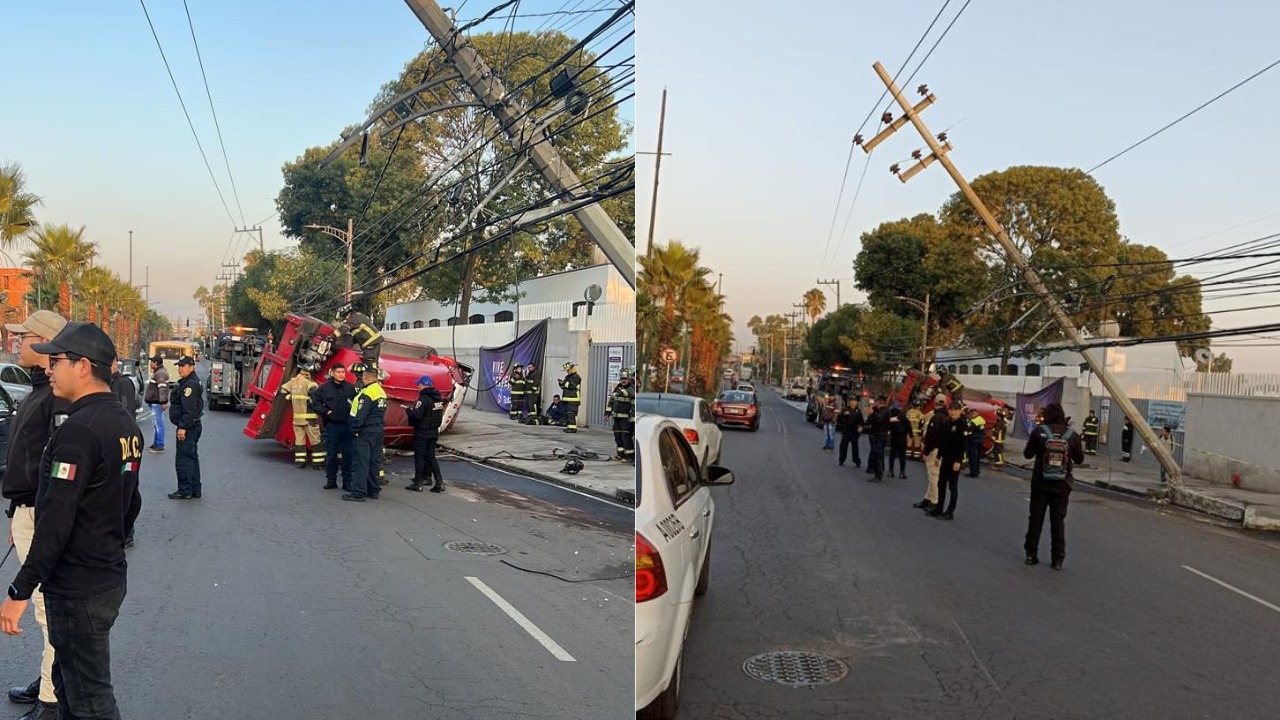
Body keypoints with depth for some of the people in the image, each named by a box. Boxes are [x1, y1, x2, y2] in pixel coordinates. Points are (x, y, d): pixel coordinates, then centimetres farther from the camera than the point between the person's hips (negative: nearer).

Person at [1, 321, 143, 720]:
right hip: (111, 576, 9)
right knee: (68, 681, 22)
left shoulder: (78, 430, -21)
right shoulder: (126, 424, 9)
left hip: (78, 589, -9)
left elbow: (56, 521, -25)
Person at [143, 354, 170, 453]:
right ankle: (155, 444, 25)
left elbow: (162, 389, -25)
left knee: (159, 424, -8)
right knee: (157, 424, 16)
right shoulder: (157, 372, 19)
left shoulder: (160, 373, -17)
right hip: (155, 402, 11)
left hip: (157, 403, -11)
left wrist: (163, 402, -30)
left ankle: (160, 446, -6)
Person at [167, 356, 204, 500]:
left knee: (183, 459, -7)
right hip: (193, 427, 11)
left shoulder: (190, 384, -17)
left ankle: (185, 490, -3)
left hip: (187, 428, -11)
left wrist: (183, 427, -25)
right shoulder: (187, 382, 18)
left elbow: (189, 409, -24)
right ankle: (195, 490, 21)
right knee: (192, 458, 14)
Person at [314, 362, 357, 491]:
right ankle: (331, 480, 20)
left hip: (348, 426, 0)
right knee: (331, 454, 8)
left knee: (348, 454, 3)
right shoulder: (324, 388, 0)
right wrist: (325, 411, -5)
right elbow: (315, 402, 6)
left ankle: (347, 481, 12)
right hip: (331, 426, 0)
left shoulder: (351, 388, 0)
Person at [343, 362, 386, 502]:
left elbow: (360, 414, -19)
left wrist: (355, 429, -13)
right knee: (375, 461, 12)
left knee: (361, 462, -6)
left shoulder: (367, 393, -16)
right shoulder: (381, 391, 12)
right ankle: (374, 490, 17)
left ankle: (359, 492, -6)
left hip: (366, 431, -9)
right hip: (379, 430, 9)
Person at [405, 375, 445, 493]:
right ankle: (439, 482, 7)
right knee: (431, 457, 14)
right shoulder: (439, 398, 7)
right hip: (434, 432, 8)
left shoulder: (424, 399, -19)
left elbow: (416, 415, -25)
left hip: (422, 432, -8)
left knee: (419, 457, 2)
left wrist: (408, 410, -6)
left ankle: (418, 483, 8)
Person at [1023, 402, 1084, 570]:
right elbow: (1079, 459, 5)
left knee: (1035, 519, 10)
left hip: (1040, 483, -1)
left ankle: (1031, 554, 15)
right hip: (1061, 485, 1)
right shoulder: (1072, 435, -5)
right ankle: (1057, 559, 9)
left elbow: (1027, 454, -1)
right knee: (1058, 521, 8)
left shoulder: (1039, 431, -10)